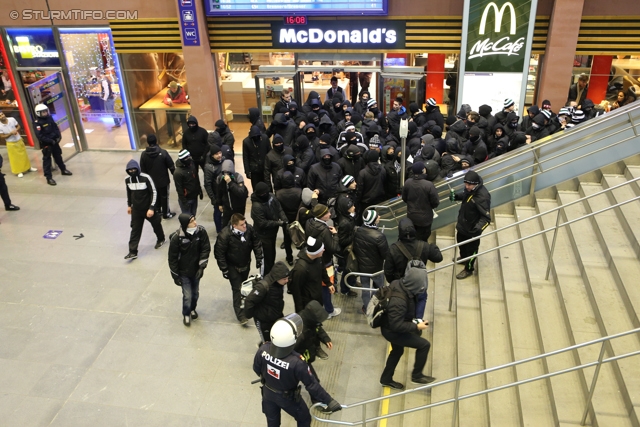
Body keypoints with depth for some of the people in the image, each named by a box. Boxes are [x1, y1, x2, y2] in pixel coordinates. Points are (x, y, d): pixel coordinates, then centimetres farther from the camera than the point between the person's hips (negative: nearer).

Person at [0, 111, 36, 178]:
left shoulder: (12, 119, -13)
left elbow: (18, 126, 3)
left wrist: (16, 130, -19)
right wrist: (10, 133, -25)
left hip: (19, 140, 3)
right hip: (11, 143, -3)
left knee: (24, 155, 17)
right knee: (15, 158, 6)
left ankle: (28, 168, 34)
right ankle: (19, 171, 20)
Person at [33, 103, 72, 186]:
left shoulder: (49, 118, 3)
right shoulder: (37, 123, -18)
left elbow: (56, 127, 10)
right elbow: (39, 136, -22)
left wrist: (58, 136, -5)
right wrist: (50, 141, -23)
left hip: (54, 141, 7)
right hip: (46, 144, -7)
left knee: (58, 156, 22)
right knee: (47, 160, -2)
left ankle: (63, 170, 41)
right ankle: (49, 178, 1)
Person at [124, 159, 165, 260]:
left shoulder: (146, 178, -19)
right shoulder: (127, 180, -4)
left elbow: (154, 192, -16)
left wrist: (152, 208, -19)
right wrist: (129, 205, 18)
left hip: (148, 208, -3)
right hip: (136, 209, 3)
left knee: (156, 224, 17)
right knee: (135, 230, 1)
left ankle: (161, 239, 45)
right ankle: (133, 252, 3)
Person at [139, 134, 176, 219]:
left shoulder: (143, 154, -9)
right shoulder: (163, 152, -20)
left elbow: (143, 170, -1)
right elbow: (171, 166, -13)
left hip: (151, 181, 3)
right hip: (163, 180, -3)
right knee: (164, 197, 12)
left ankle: (158, 211, 36)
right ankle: (166, 213, 23)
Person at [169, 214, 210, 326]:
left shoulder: (201, 232, -17)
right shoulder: (177, 237, -22)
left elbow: (206, 249, -8)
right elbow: (172, 257, -12)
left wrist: (202, 266, -15)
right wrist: (175, 275, -7)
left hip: (196, 270, 3)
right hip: (184, 272, -3)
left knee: (195, 293, 19)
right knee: (187, 295, 2)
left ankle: (192, 309, 49)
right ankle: (186, 314, 31)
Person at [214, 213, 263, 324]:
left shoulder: (249, 229, -18)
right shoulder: (225, 235, -30)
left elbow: (256, 243, -2)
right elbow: (219, 253, -20)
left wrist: (259, 258, -2)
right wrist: (224, 269, -16)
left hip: (246, 264, 5)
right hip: (232, 266, -5)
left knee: (243, 285, 24)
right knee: (237, 288, -4)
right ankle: (240, 314, 5)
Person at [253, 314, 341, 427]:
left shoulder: (263, 349, -28)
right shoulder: (297, 362, -40)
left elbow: (256, 369, -7)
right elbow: (312, 385, -28)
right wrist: (329, 401, -15)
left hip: (268, 393, 4)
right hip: (287, 398, -3)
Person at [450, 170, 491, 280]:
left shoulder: (482, 197, -36)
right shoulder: (469, 189, -13)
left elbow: (486, 217, -33)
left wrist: (479, 227, -50)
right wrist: (456, 195, -8)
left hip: (472, 229, -8)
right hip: (462, 224, 8)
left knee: (471, 250, 15)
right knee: (461, 242, 32)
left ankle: (468, 269, 38)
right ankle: (463, 258, 61)